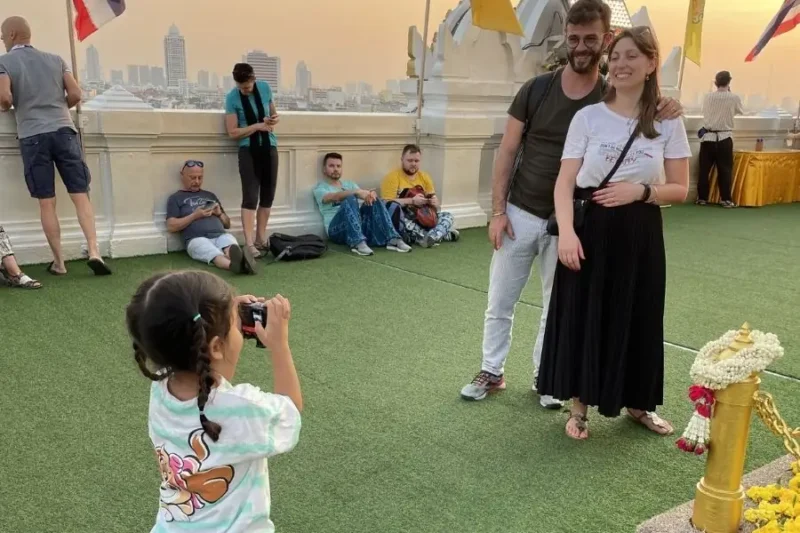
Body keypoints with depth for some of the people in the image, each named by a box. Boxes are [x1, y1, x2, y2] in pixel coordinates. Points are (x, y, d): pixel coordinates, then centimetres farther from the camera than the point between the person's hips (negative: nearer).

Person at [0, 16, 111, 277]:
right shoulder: (55, 59, 15)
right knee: (81, 195, -1)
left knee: (46, 202, 2)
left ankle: (58, 262, 5)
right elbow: (75, 95, 6)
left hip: (32, 135, -2)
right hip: (64, 130, 2)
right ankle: (94, 251, -13)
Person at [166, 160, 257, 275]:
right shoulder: (176, 198, 18)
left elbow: (228, 225, 31)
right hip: (197, 238, -4)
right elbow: (171, 227, 4)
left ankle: (242, 261, -68)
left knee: (231, 249, -36)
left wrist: (219, 213, 9)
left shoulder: (210, 195, 31)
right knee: (216, 255, -39)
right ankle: (233, 264, -70)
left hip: (220, 235, 4)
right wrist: (195, 215, -3)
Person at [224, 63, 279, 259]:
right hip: (248, 150, -4)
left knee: (268, 195, 8)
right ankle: (249, 243, -14)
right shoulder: (232, 98, -10)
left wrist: (275, 119, -7)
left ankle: (261, 238, 19)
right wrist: (258, 126, -18)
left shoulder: (265, 88, 1)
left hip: (269, 147, 5)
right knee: (250, 197, -12)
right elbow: (233, 132, -12)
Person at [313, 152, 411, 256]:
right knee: (350, 199, -29)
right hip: (336, 229, -5)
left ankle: (393, 240, -31)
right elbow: (335, 197, -16)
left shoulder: (349, 184, 25)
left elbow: (363, 195, 6)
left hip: (359, 224, 5)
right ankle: (358, 243, -45)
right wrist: (357, 191, -32)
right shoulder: (320, 188, 7)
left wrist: (371, 194, -20)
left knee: (373, 200, -18)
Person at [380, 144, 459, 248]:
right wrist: (412, 201, -24)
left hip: (421, 219, 6)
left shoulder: (424, 177, 10)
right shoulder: (393, 177, -7)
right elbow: (388, 203, -18)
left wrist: (434, 203, -15)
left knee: (447, 216, -7)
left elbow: (437, 205, 10)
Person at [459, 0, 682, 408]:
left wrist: (660, 119, -17)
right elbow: (507, 152, 0)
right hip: (520, 214, 1)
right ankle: (492, 372, 26)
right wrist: (498, 210, -6)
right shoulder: (536, 90, -3)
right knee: (499, 302, 9)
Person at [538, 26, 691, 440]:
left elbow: (680, 189, 4)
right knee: (582, 316, 4)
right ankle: (579, 406, 23)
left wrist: (640, 191, -15)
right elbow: (565, 183, -6)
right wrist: (566, 232, -20)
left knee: (637, 320, 11)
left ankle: (637, 403, 33)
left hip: (640, 236, 1)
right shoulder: (588, 117, -2)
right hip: (591, 230, -1)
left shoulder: (668, 123, 1)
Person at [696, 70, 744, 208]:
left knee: (704, 168, 6)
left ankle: (702, 198, 10)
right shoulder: (734, 98, -5)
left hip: (708, 137, 2)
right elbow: (741, 112, 14)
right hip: (724, 138, -1)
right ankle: (726, 199, 2)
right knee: (725, 169, 3)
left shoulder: (708, 97, -1)